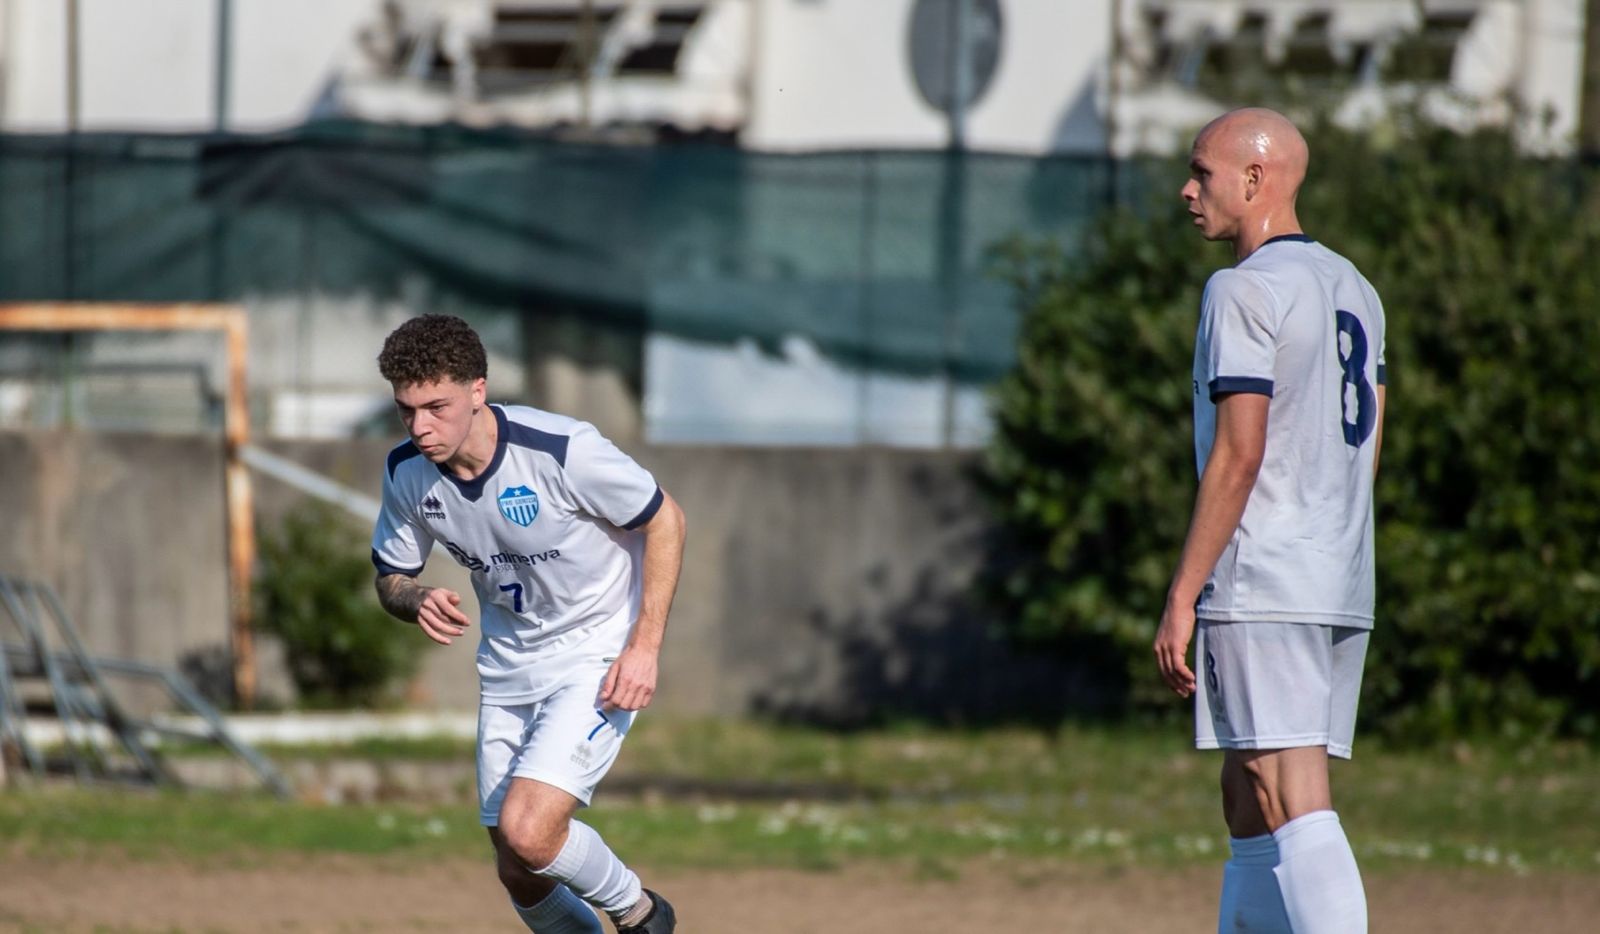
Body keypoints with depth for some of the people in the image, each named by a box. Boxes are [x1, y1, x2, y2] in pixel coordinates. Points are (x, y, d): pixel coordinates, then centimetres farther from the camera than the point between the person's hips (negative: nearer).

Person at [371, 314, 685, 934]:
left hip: (598, 657, -6)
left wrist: (644, 647, -17)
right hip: (509, 668, 6)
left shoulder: (563, 451, -25)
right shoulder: (407, 473, -9)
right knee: (520, 877, 5)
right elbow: (390, 577, 6)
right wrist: (418, 601, -19)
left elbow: (665, 520, -12)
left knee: (528, 831, -23)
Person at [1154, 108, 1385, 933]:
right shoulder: (1353, 289, 17)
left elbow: (1239, 454, -16)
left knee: (1292, 805, -14)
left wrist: (1182, 596, -15)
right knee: (1248, 801, 15)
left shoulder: (1245, 290, -10)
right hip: (1342, 589, 9)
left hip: (1262, 587, -9)